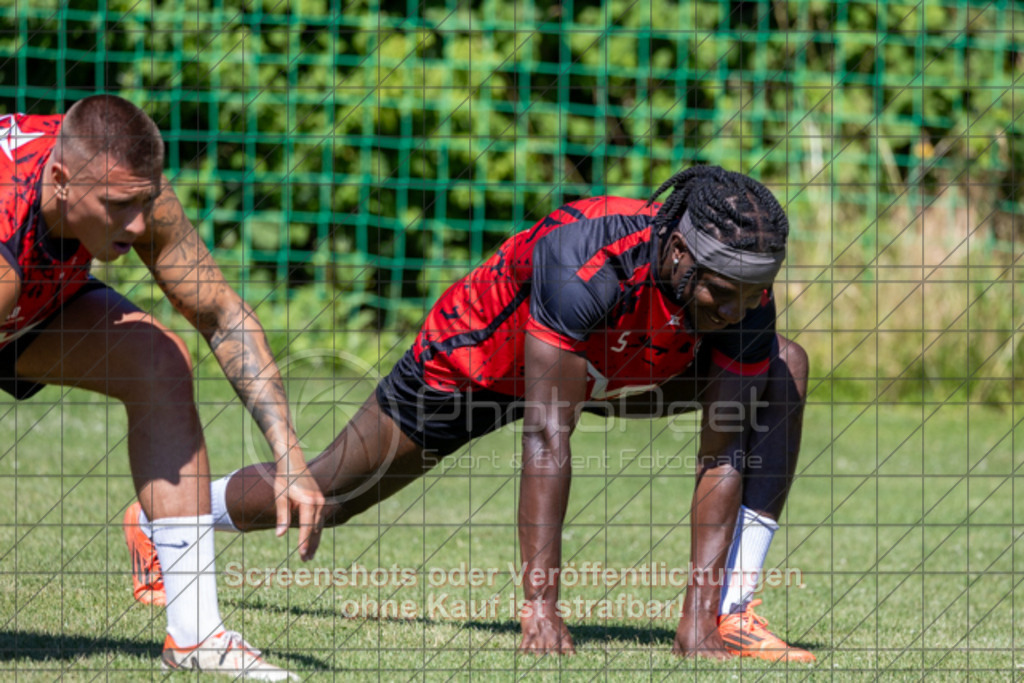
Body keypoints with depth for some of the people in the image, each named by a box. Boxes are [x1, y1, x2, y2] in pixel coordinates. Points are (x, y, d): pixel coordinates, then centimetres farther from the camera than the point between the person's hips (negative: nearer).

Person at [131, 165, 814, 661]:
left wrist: (701, 614, -34)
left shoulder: (743, 296, -29)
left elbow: (725, 457, -26)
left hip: (610, 372, 5)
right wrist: (540, 602, -48)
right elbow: (547, 439, -45)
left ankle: (730, 615, -13)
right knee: (324, 496, 8)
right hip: (481, 358, -4)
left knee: (784, 368, -13)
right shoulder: (585, 265, -45)